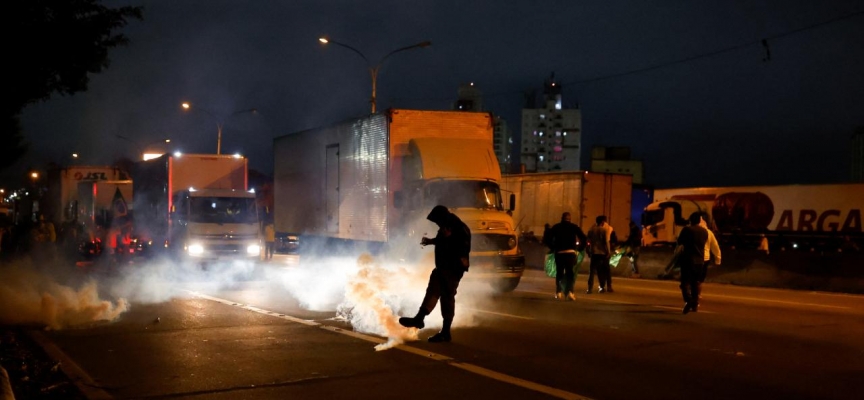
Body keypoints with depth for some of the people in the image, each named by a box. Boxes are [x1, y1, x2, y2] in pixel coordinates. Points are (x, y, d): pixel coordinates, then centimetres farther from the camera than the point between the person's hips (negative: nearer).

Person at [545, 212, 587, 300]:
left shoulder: (556, 227, 8)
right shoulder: (574, 227, 6)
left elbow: (547, 238, 0)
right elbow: (584, 238, -3)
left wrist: (552, 248, 10)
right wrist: (580, 248, 7)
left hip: (559, 253, 1)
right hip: (570, 252, -1)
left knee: (559, 273, 8)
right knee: (570, 273, 1)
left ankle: (559, 292, 0)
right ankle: (569, 292, -14)